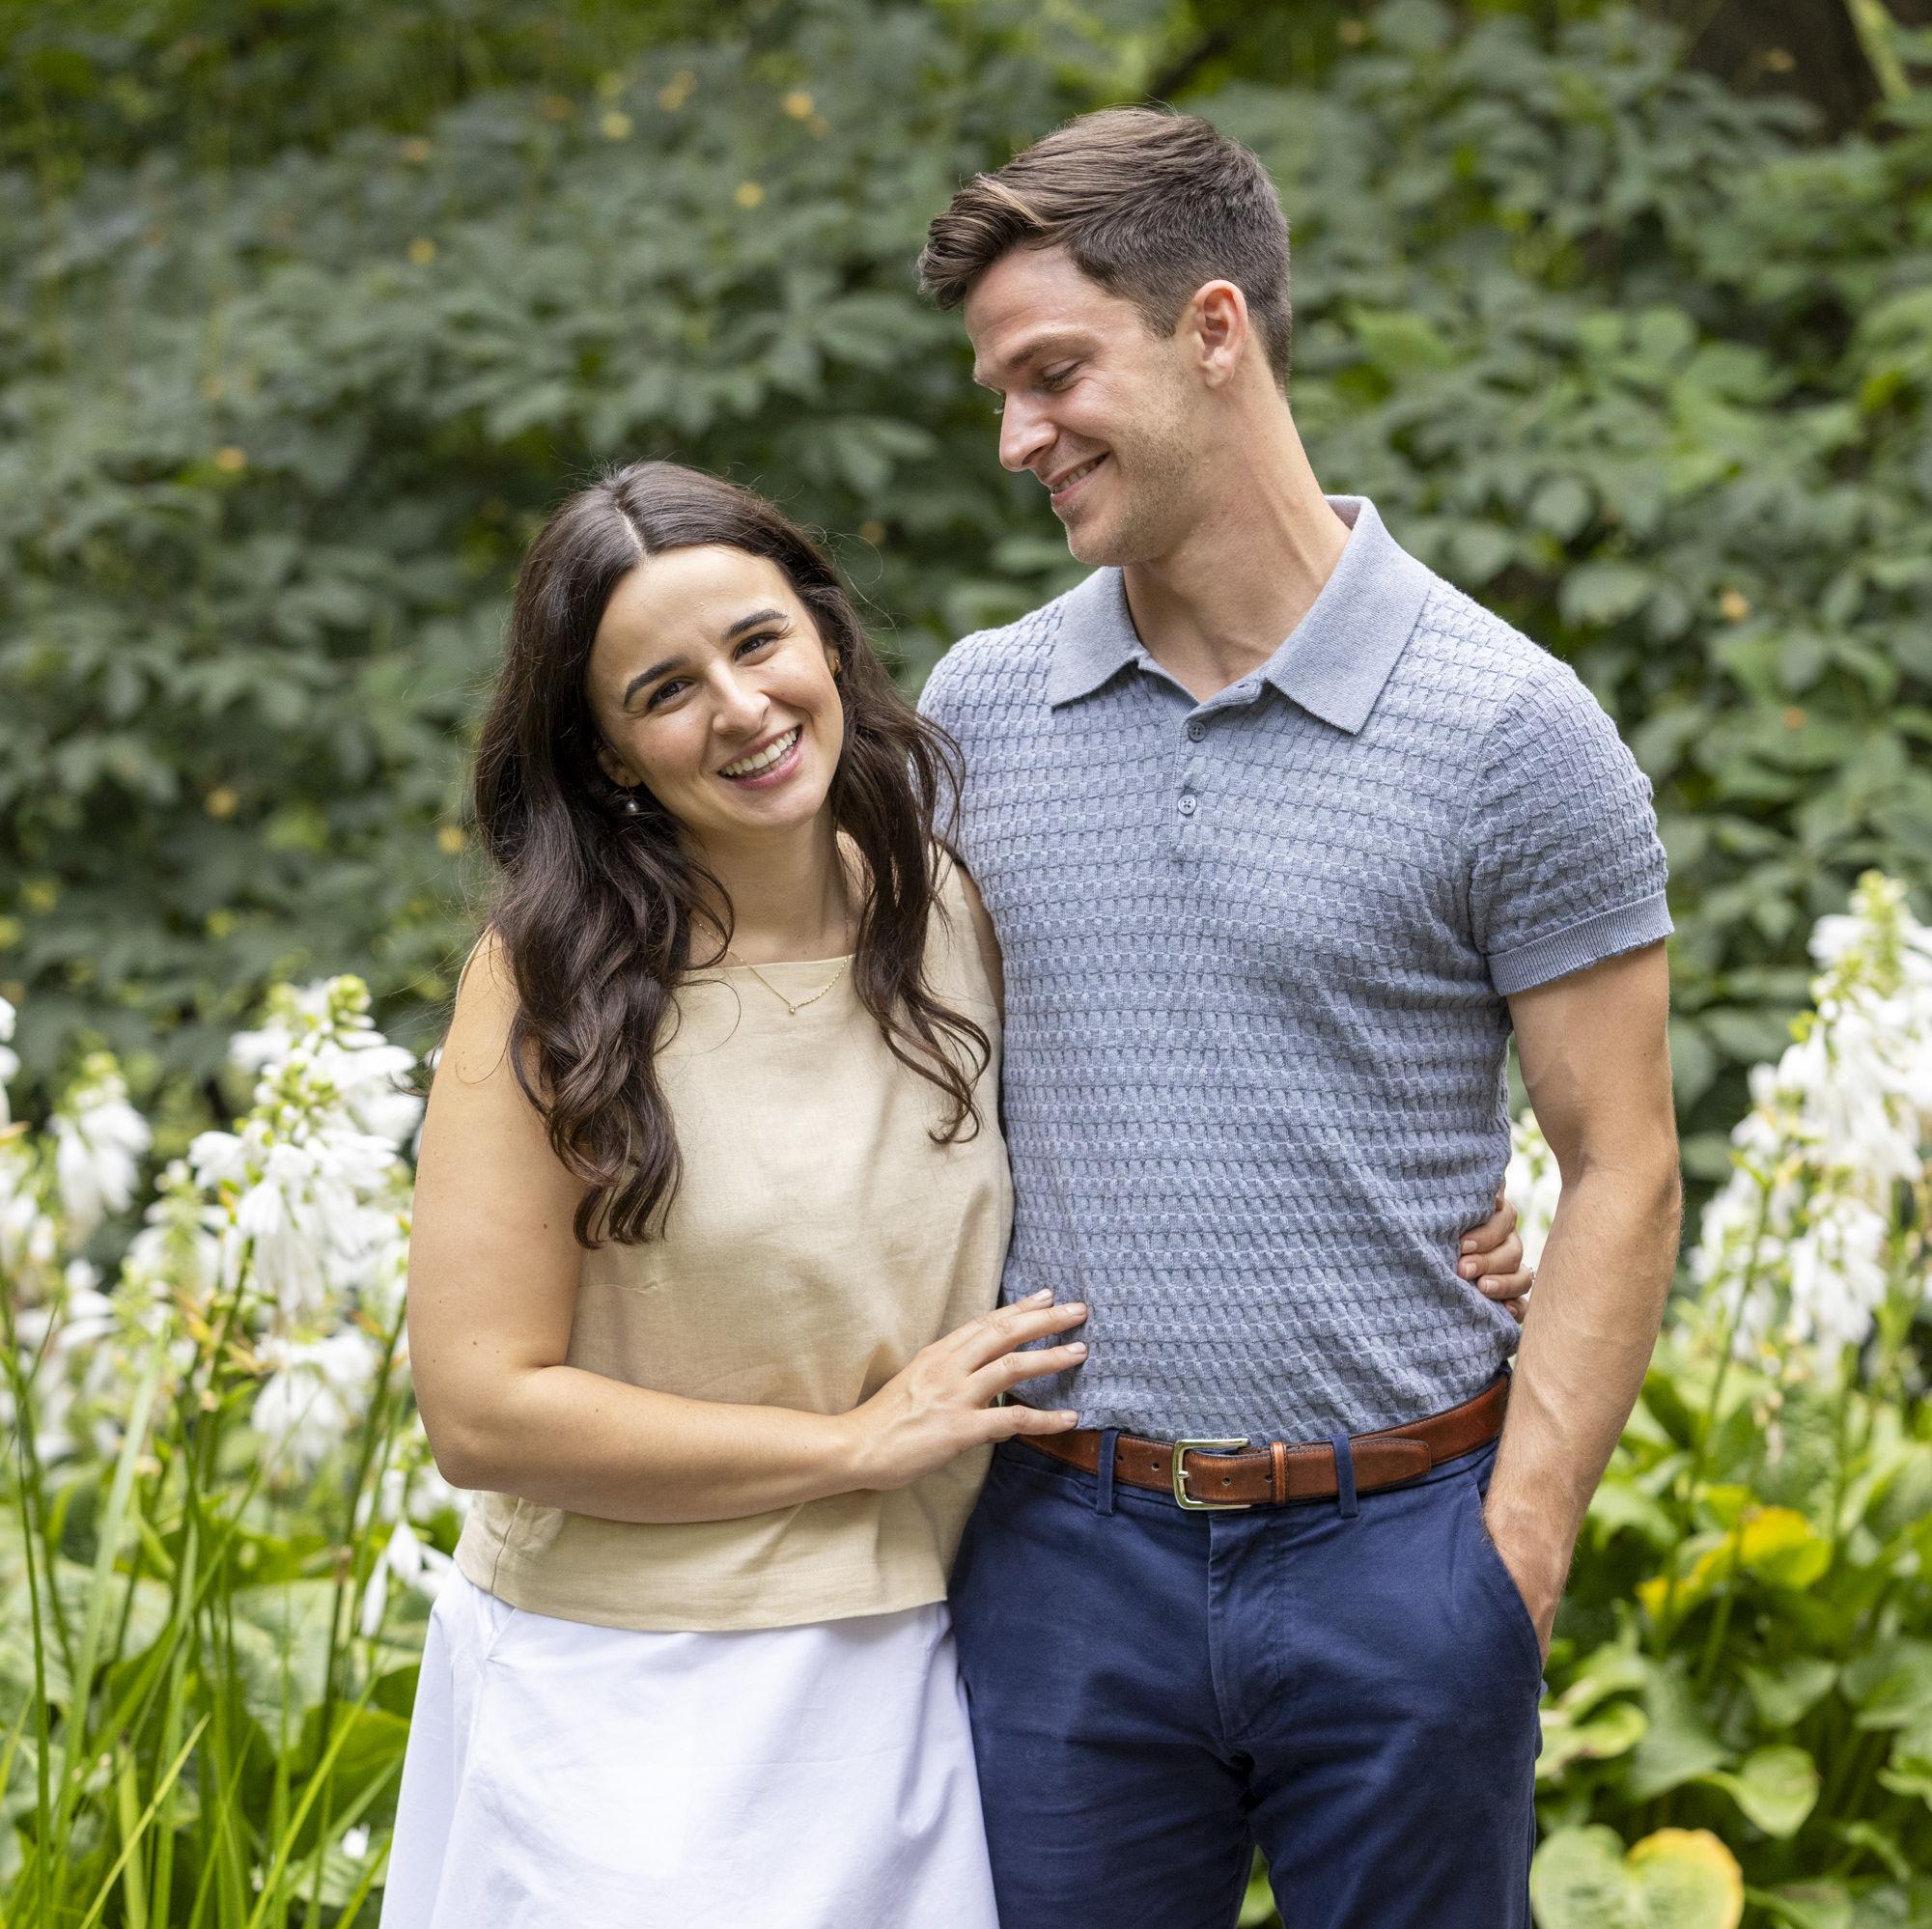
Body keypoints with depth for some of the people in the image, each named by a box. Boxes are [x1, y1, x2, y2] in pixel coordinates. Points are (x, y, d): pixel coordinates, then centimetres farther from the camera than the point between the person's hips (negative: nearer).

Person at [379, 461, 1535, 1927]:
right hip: (622, 1695, -4)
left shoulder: (953, 918, 1)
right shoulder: (554, 983, -13)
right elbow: (483, 1409, -16)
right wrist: (860, 1444, -13)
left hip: (894, 1682, 4)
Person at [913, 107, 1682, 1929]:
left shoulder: (1511, 731, -8)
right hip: (1065, 1554, 3)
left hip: (1389, 1552, -3)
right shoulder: (978, 708, 4)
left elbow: (1620, 1172, -5)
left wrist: (1514, 1562, -10)